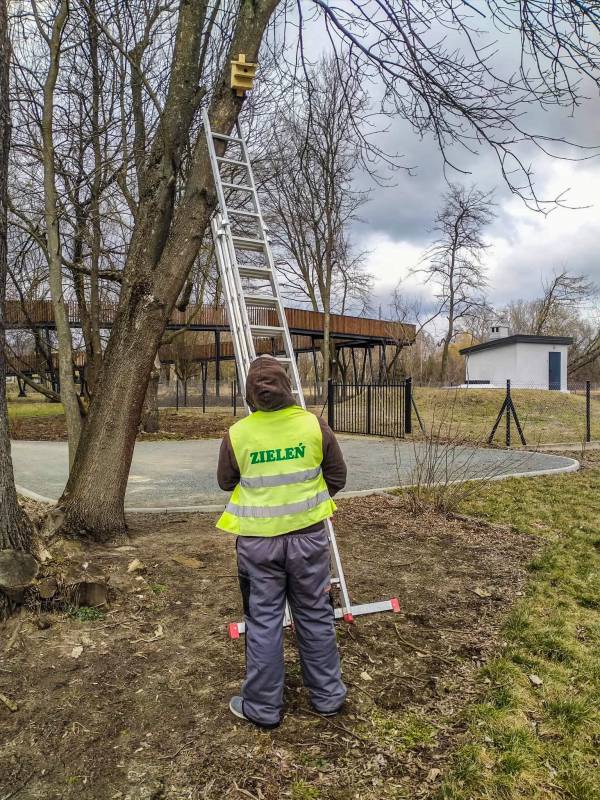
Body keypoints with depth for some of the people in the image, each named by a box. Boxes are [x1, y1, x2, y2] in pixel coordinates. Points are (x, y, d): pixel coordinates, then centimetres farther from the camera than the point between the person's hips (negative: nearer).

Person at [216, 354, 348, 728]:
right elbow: (337, 477, 2)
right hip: (308, 535, 1)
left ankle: (263, 706, 25)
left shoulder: (237, 434, -9)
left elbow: (226, 482, 7)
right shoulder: (314, 425, -9)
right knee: (316, 616, 16)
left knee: (263, 621, 12)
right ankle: (327, 695, 31)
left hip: (259, 541, -1)